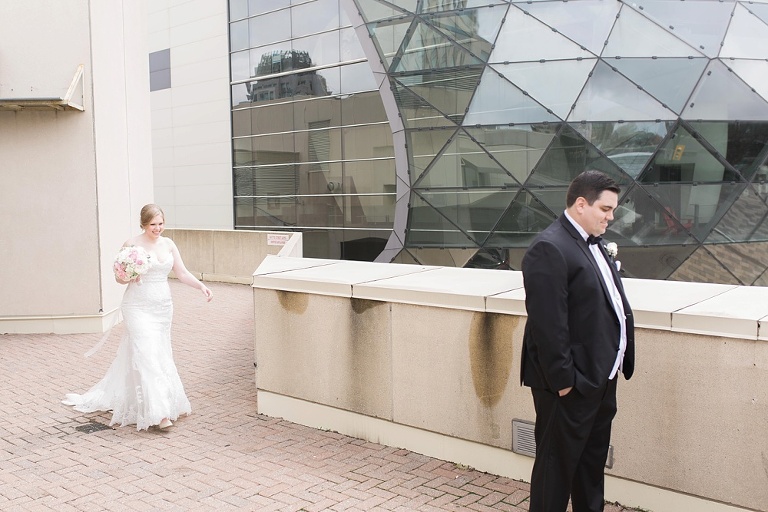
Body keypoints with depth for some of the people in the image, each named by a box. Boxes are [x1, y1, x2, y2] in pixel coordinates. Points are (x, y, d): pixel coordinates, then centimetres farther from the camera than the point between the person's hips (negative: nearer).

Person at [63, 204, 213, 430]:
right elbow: (118, 277, -2)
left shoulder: (168, 244, 6)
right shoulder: (132, 245, -8)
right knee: (148, 355, -12)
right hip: (138, 308, -6)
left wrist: (201, 286, -8)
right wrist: (130, 277, -23)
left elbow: (182, 273, 6)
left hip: (163, 308, 6)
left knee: (160, 354, 12)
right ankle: (158, 412, -12)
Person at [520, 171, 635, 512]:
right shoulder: (549, 249, -20)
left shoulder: (594, 244, 12)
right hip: (570, 383, -10)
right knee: (557, 464, 6)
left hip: (601, 377, 10)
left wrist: (620, 359, 12)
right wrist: (562, 379, -22)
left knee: (593, 461, 23)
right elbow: (548, 323, -24)